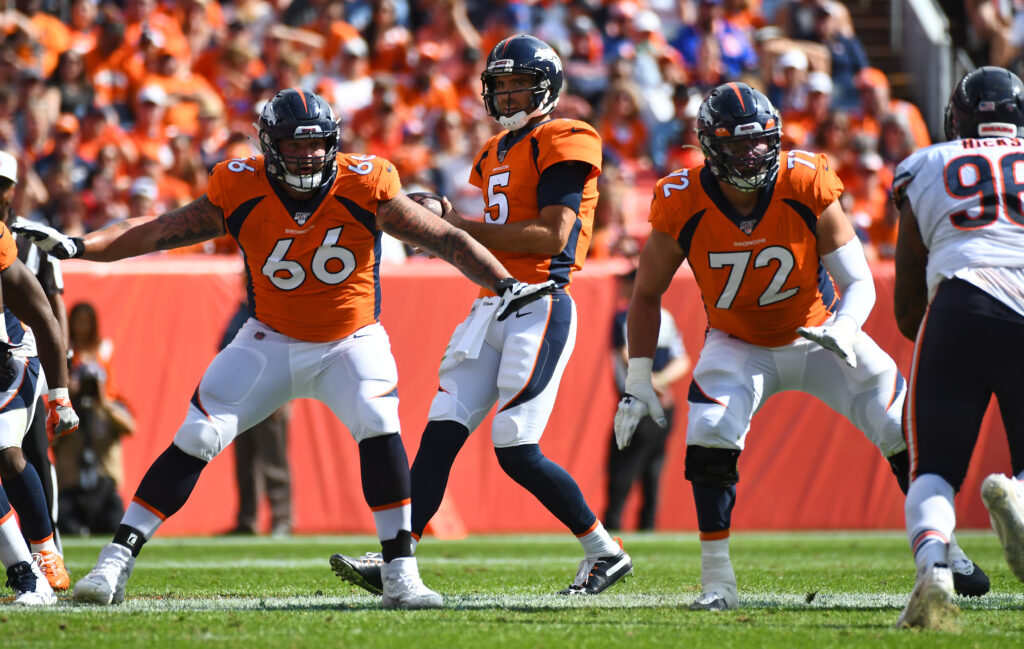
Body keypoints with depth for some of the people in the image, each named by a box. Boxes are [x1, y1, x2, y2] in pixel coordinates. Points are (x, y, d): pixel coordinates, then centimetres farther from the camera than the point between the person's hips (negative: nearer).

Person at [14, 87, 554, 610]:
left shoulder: (364, 189, -19)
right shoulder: (241, 194, -14)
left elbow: (445, 240, -14)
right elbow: (158, 231, -9)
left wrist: (505, 284, -23)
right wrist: (75, 246, -20)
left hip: (351, 343, -1)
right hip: (271, 343, 1)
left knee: (378, 427, -27)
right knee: (196, 440, -8)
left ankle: (400, 575, -19)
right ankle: (115, 563, -2)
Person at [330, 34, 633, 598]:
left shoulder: (563, 142, -7)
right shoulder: (499, 151, 19)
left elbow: (551, 236, -16)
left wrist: (459, 228, -13)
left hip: (538, 310, -8)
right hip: (490, 308, 8)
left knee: (516, 451, -10)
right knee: (441, 435, -2)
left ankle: (605, 553, 5)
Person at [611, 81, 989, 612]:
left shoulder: (806, 189, -24)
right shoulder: (683, 206, -22)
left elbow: (859, 281, -16)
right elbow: (647, 294, -6)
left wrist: (845, 330, -38)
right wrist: (638, 381, -10)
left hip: (817, 335, 1)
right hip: (738, 345, -1)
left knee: (905, 428, -6)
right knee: (710, 434, -25)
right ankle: (716, 582, -17)